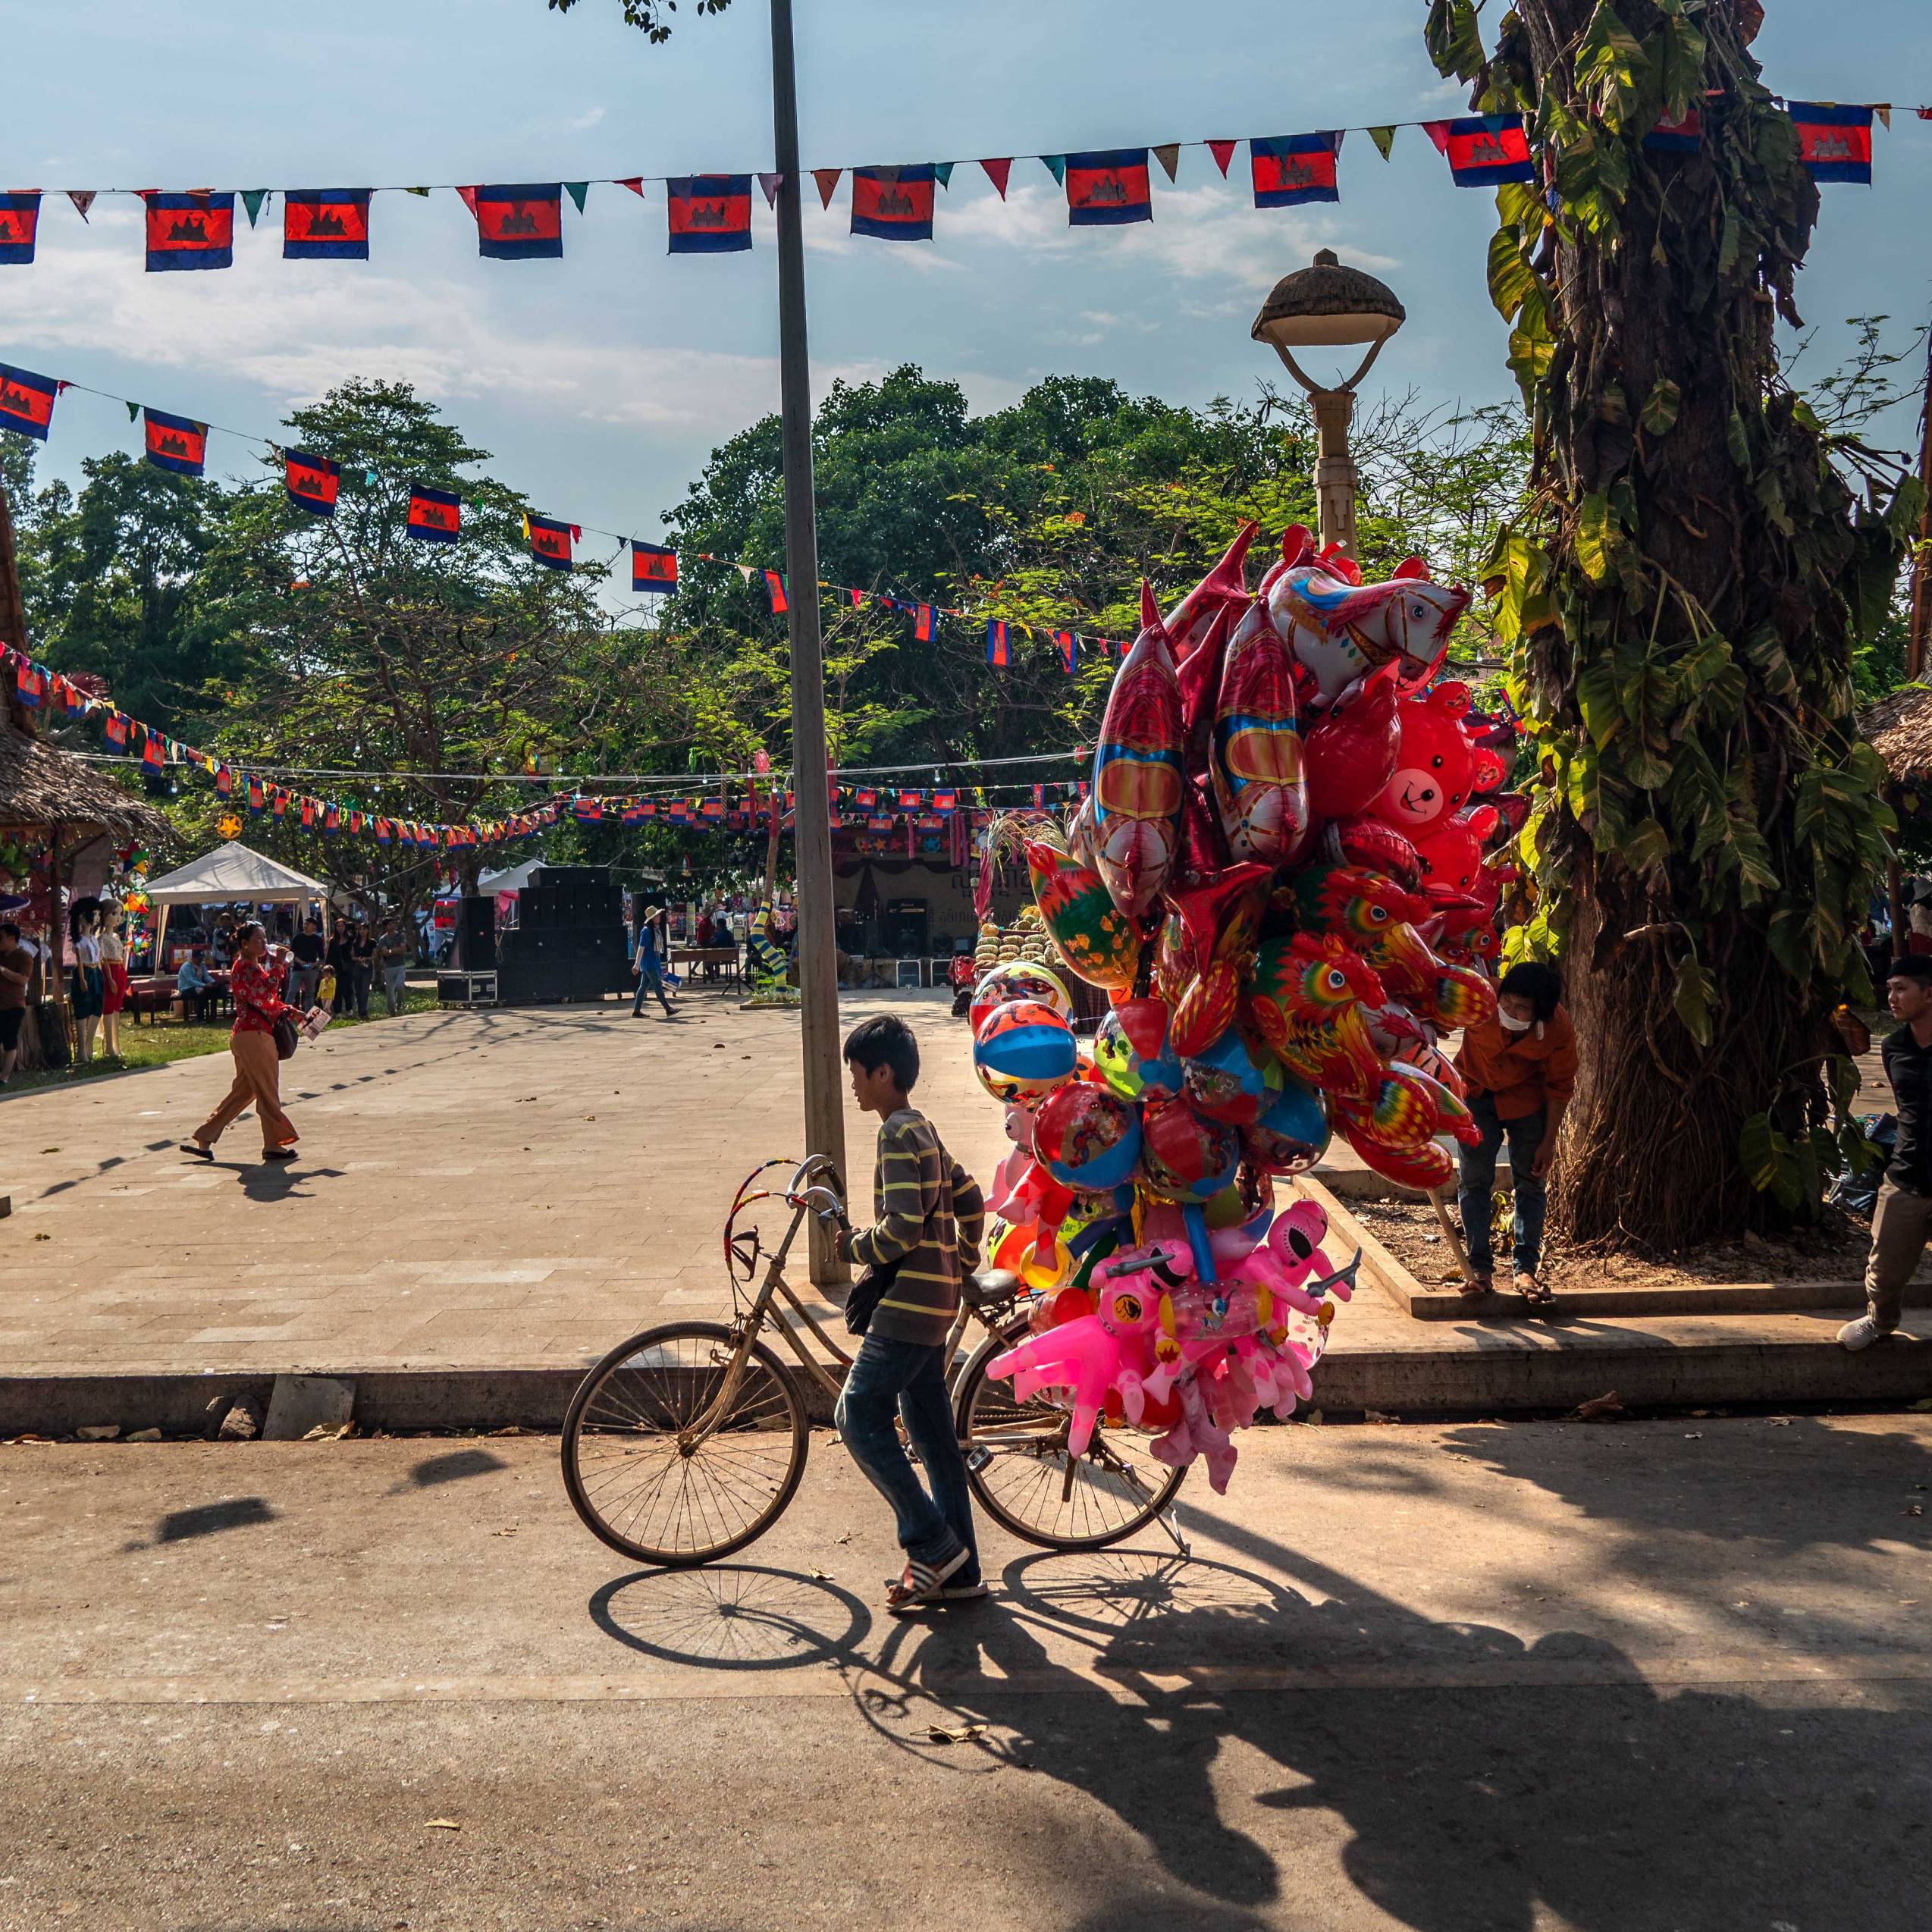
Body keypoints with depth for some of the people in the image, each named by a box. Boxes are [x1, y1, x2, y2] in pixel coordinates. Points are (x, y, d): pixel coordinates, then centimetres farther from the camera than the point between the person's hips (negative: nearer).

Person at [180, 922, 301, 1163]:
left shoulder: (257, 966, 20)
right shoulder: (244, 967, -11)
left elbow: (270, 1002, 27)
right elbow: (265, 993, -28)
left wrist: (291, 1012, 17)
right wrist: (279, 965, -23)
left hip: (246, 1036, 10)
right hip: (252, 1035, -10)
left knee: (243, 1091, 13)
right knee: (267, 1091, -3)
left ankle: (202, 1139, 15)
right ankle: (274, 1144, 3)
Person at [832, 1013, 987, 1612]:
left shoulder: (897, 1135, -14)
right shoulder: (924, 1131, 16)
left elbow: (902, 1229, -22)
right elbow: (971, 1202, 23)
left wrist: (852, 1246, -7)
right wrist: (963, 1264, 30)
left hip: (907, 1303, -10)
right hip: (932, 1303, 10)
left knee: (860, 1419, -6)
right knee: (932, 1434, 11)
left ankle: (933, 1545, -2)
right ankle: (958, 1570, 15)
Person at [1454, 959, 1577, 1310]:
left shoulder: (1559, 1031, -28)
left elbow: (1559, 1087, -12)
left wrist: (1548, 1143, -8)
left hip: (1527, 1097, 0)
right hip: (1476, 1092, 0)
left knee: (1531, 1182, -1)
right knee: (1475, 1180, -1)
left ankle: (1526, 1270, 6)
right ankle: (1480, 1268, 5)